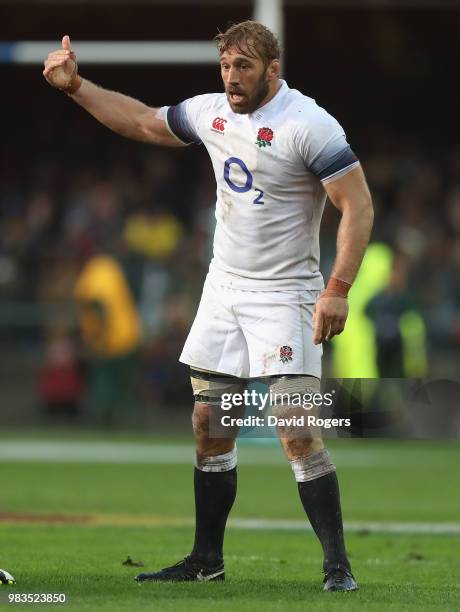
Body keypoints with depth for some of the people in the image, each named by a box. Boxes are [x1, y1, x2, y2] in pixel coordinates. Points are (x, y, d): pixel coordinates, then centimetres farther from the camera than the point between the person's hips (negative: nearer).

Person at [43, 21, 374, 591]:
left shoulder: (309, 125, -16)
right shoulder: (211, 112, 5)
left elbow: (358, 206, -18)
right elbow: (142, 122, 23)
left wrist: (337, 290, -25)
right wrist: (75, 85, 17)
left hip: (284, 295, -7)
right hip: (223, 287, 7)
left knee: (298, 434, -15)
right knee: (208, 428, 8)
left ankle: (337, 566, -10)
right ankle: (207, 559, 19)